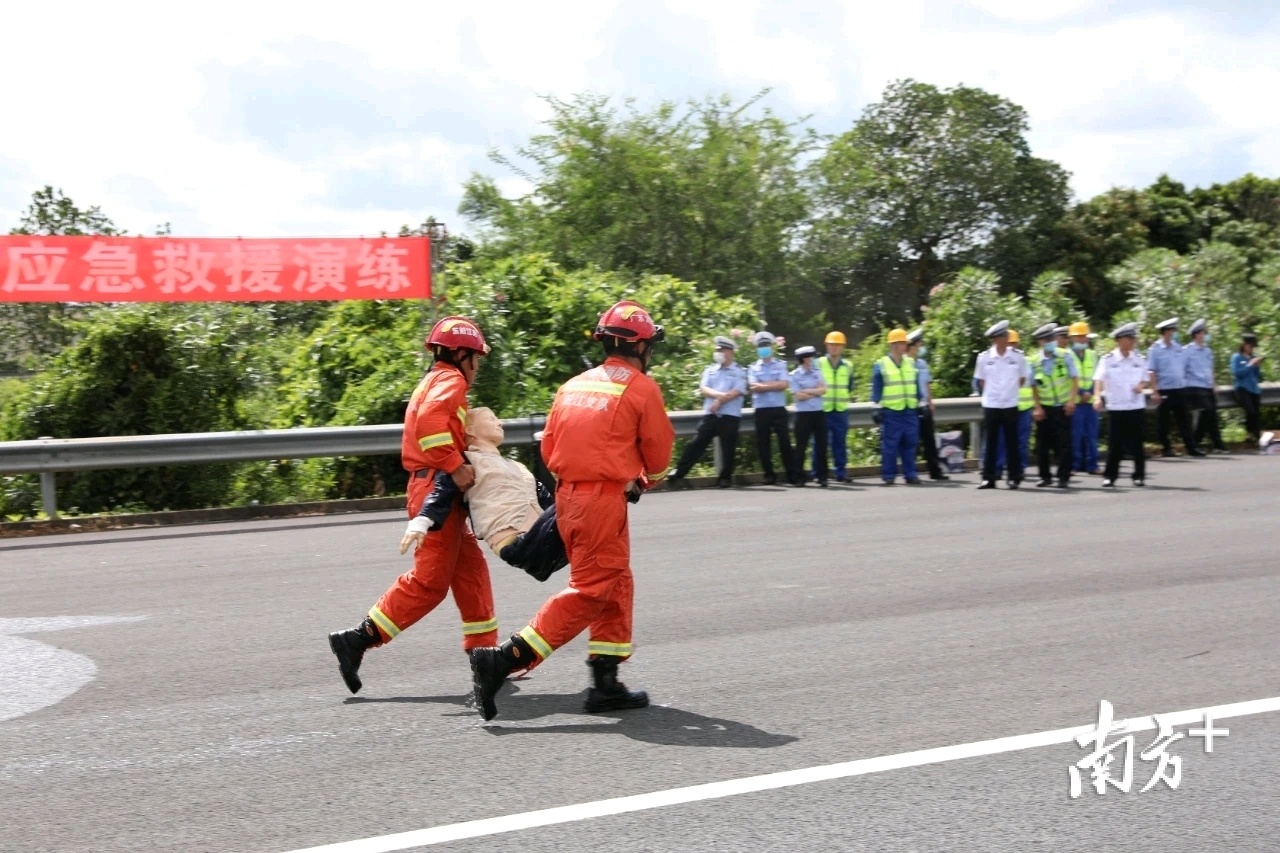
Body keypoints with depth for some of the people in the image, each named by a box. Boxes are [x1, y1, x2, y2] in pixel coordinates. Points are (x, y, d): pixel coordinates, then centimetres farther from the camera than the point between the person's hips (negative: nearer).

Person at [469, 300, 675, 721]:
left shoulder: (575, 384, 14)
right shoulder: (641, 388, -5)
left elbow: (549, 446, 14)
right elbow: (658, 451, 2)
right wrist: (648, 480, 23)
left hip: (567, 494, 8)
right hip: (605, 498, -8)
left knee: (616, 586, 17)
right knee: (589, 592, -5)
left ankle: (606, 682, 17)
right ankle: (503, 660, -14)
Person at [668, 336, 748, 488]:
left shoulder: (740, 372, 2)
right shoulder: (710, 370, 15)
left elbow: (737, 392, -10)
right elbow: (703, 389, 3)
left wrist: (719, 402, -13)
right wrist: (719, 394, -14)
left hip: (730, 416, -3)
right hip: (709, 414, 3)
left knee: (728, 448, 1)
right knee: (696, 443, -1)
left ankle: (725, 477, 13)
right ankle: (679, 472, -3)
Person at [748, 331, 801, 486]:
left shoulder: (780, 366, 7)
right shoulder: (753, 368, 8)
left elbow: (784, 384, -7)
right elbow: (753, 387, -7)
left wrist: (763, 386, -7)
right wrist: (774, 384, -7)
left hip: (779, 409, -1)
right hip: (761, 410, 1)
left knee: (785, 441, -4)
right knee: (763, 443, 3)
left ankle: (793, 475, -1)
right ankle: (769, 475, 12)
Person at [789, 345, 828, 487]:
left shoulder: (817, 372, 9)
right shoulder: (795, 375, -5)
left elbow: (824, 390, -1)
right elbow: (798, 396, -13)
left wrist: (807, 391, -10)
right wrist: (816, 392, -3)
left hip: (819, 413, 4)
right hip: (803, 414, -4)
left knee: (821, 445, 5)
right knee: (801, 446, 1)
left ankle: (822, 477, 10)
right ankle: (800, 477, 7)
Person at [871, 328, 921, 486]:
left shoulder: (911, 363, 13)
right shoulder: (881, 365, -1)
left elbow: (916, 386, 19)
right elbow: (876, 390, -1)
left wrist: (918, 404, 15)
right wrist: (878, 408, -6)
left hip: (910, 411, 4)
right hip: (890, 412, -4)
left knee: (910, 444, 5)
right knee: (890, 445, -3)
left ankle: (910, 474, 10)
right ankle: (889, 475, 3)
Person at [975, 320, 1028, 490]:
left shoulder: (1017, 357, -2)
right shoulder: (984, 357, -2)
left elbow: (1022, 378, 10)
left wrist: (1010, 391, 8)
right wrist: (992, 392, 7)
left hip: (1010, 405, 0)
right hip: (990, 405, 0)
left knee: (1012, 443, 4)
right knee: (991, 443, 3)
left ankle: (1014, 477, 12)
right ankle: (988, 478, 8)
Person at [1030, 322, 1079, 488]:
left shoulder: (1065, 357, -3)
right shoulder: (1035, 362, -1)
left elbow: (1075, 379, -1)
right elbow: (1034, 387, 4)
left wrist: (1072, 400, -11)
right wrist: (1038, 407, -2)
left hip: (1063, 407, -1)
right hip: (1044, 408, 1)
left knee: (1064, 443, -2)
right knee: (1042, 444, 4)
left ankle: (1064, 477, 4)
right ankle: (1045, 476, 15)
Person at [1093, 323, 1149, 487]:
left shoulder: (1139, 359, 6)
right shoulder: (1108, 360, -5)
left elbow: (1145, 380, 15)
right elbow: (1099, 380, -13)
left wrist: (1141, 386, -8)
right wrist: (1097, 397, -29)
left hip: (1135, 406, 2)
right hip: (1115, 406, -2)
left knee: (1136, 442, 4)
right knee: (1115, 443, 0)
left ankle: (1139, 475, 13)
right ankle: (1110, 476, 9)